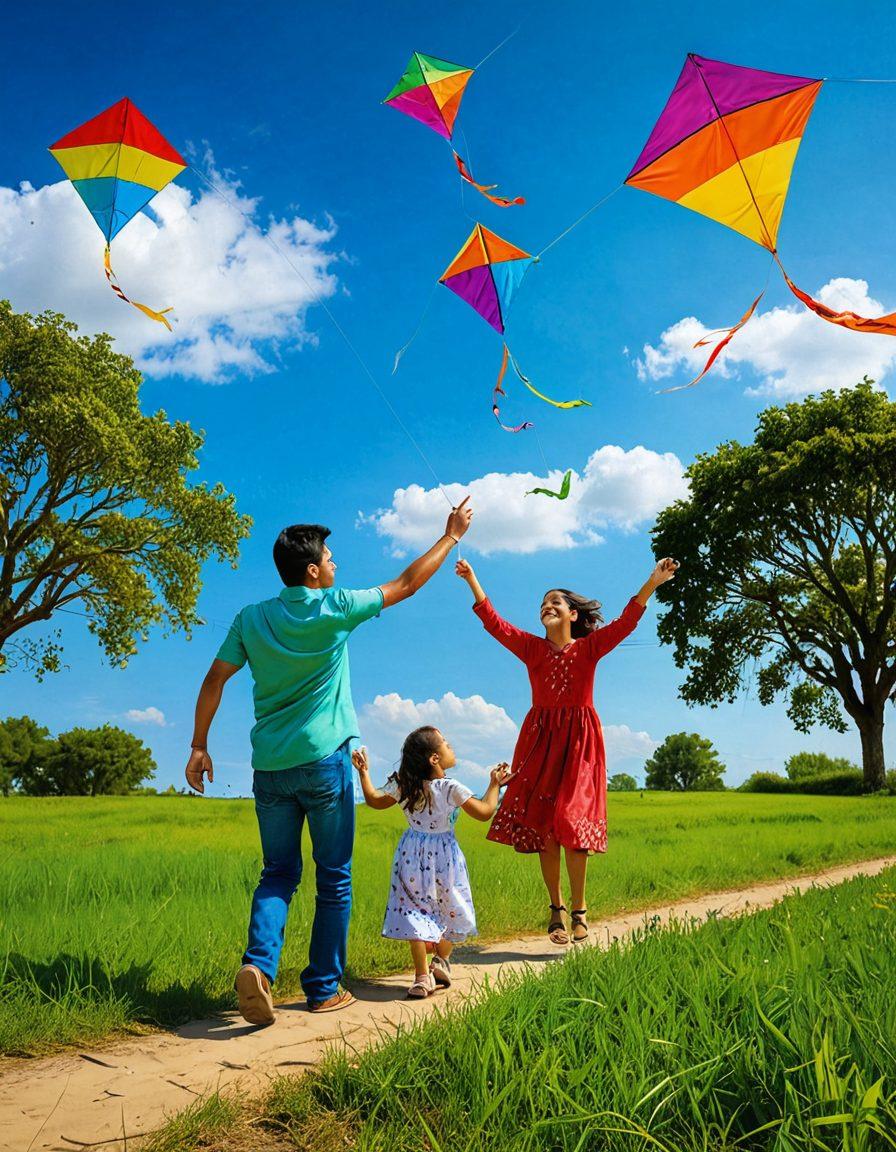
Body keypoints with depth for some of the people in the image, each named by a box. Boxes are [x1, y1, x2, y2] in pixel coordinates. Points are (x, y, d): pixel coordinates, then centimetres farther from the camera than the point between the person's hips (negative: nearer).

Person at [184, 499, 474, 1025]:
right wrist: (452, 535, 11)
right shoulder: (333, 609, -7)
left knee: (279, 874, 13)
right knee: (334, 879, 9)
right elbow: (406, 585, 1)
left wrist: (199, 745, 12)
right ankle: (325, 988, 16)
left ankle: (259, 962, -8)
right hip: (323, 761, -4)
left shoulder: (252, 618, 5)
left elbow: (214, 681, 5)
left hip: (269, 765, 4)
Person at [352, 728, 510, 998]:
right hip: (443, 856, -3)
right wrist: (494, 784, 3)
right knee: (451, 911, 18)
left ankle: (422, 977, 3)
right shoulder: (452, 789, -16)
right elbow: (484, 812, -11)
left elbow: (374, 800, 9)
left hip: (412, 855, 3)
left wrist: (363, 773, 19)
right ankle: (441, 961, 22)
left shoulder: (403, 785, -4)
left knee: (415, 911, 5)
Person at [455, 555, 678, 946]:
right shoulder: (532, 647, 8)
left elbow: (625, 622, -11)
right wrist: (472, 581, -6)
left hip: (578, 741, -2)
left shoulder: (589, 647, 2)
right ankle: (556, 908, 14)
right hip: (540, 740, 2)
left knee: (572, 823, -5)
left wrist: (653, 582, -23)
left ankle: (578, 909, 10)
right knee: (542, 824, 1)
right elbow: (494, 623, 1)